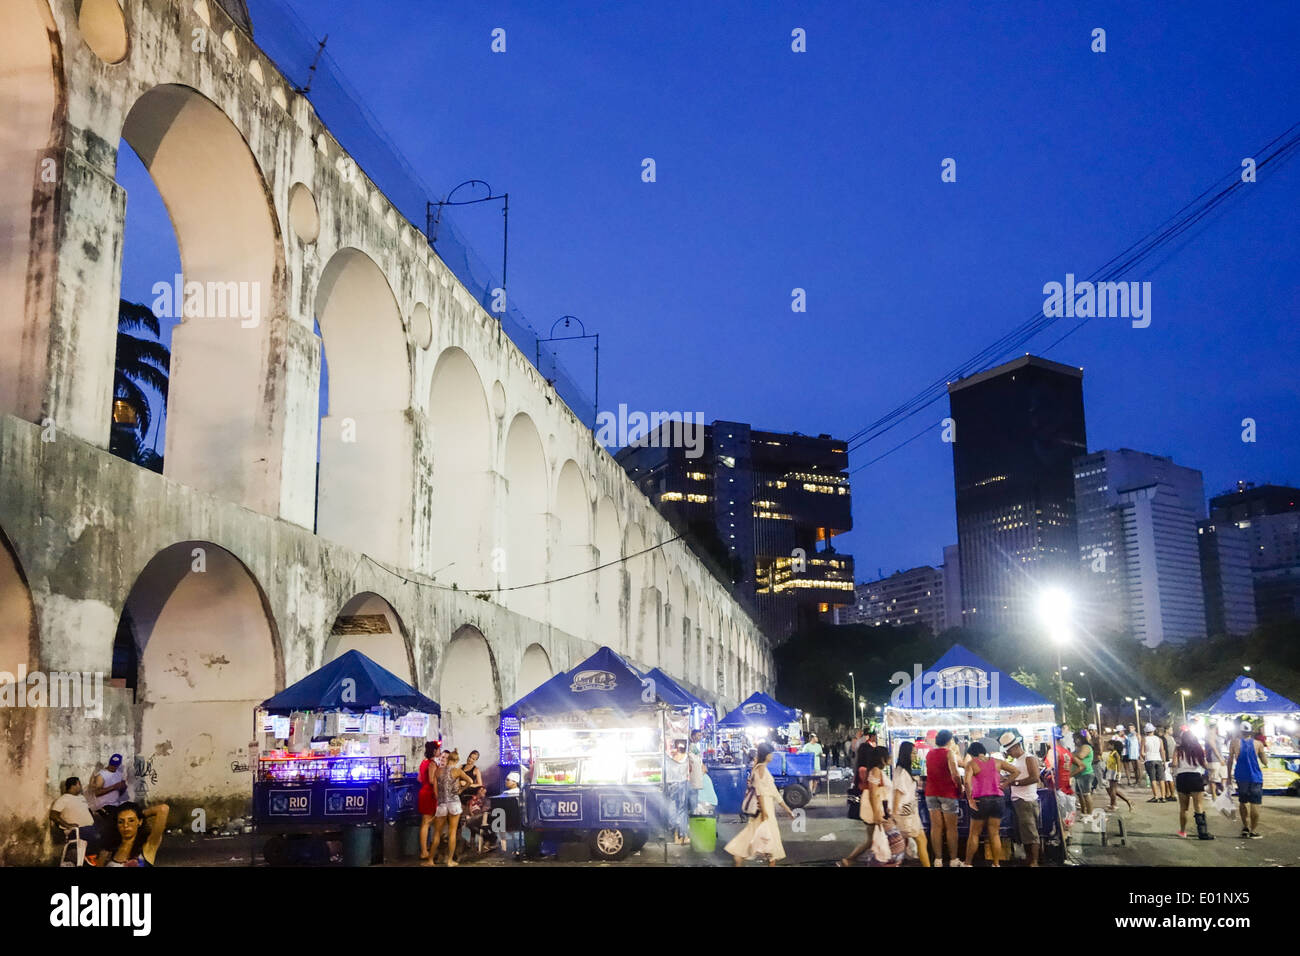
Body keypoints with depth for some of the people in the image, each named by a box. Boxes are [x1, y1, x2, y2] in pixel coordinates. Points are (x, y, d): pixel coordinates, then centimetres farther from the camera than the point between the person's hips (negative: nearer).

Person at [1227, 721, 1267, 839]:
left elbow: (1230, 761, -1)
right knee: (1255, 803, 2)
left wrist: (1229, 778, 7)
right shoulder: (1258, 744, -5)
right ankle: (1253, 831, 3)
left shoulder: (1235, 742, -3)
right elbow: (1265, 761, 4)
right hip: (1255, 778, -2)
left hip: (1241, 777, 2)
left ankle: (1245, 827, 21)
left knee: (1243, 802, 18)